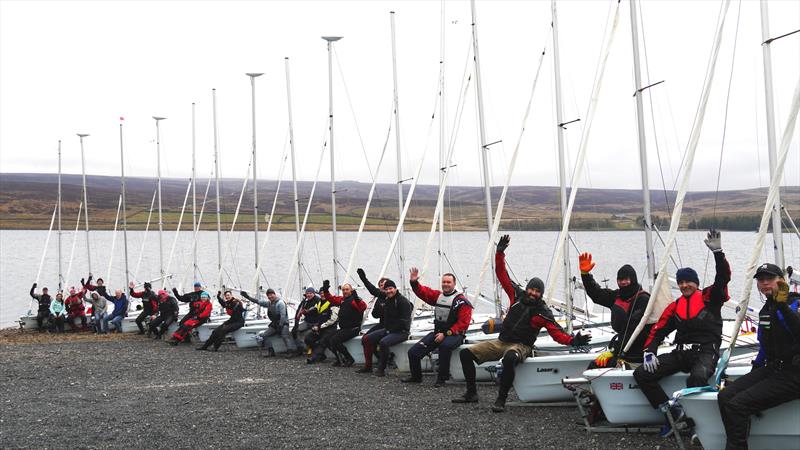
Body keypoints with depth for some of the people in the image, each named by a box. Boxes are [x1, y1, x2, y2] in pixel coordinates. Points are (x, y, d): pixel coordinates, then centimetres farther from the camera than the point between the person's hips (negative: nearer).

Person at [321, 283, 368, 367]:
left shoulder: (354, 300, -14)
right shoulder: (341, 299, 12)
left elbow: (363, 307, -32)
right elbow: (330, 298, 23)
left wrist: (356, 298, -48)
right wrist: (325, 290, 8)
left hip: (352, 329, -9)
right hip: (343, 328, 9)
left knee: (334, 340, -21)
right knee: (328, 339, 3)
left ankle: (349, 359, -9)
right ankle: (341, 359, 9)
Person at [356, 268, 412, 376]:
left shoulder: (403, 302, -13)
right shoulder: (387, 300, 10)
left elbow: (404, 321, -18)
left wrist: (390, 330, -16)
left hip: (401, 332, -8)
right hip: (387, 329, 8)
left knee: (383, 342, -32)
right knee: (366, 339, 3)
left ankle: (381, 369, -19)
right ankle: (368, 366, 11)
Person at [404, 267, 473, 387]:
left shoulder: (462, 301, -9)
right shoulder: (438, 295, 12)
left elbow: (463, 323, -14)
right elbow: (423, 292, 8)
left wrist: (445, 334, -20)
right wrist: (414, 282, -13)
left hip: (454, 334, -6)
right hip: (437, 332, 6)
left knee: (444, 345, -41)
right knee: (413, 352, -3)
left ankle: (442, 378, -27)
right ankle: (416, 376, 22)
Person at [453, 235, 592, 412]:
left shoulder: (543, 312, -5)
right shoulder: (517, 295, 6)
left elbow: (557, 333, -12)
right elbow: (502, 275, 8)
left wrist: (573, 341, -31)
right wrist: (500, 253, -2)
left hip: (521, 346, -6)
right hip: (501, 342, 6)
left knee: (509, 358, -43)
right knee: (465, 353, -3)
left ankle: (501, 400, -34)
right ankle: (471, 393, 6)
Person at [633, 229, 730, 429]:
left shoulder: (710, 297, 5)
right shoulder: (674, 307, 16)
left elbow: (723, 277, -10)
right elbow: (658, 331, 16)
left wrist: (718, 252, -23)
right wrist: (649, 352, -1)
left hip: (705, 352, -5)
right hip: (681, 353, 6)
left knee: (696, 378, -40)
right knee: (641, 374, -10)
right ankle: (673, 412, -9)